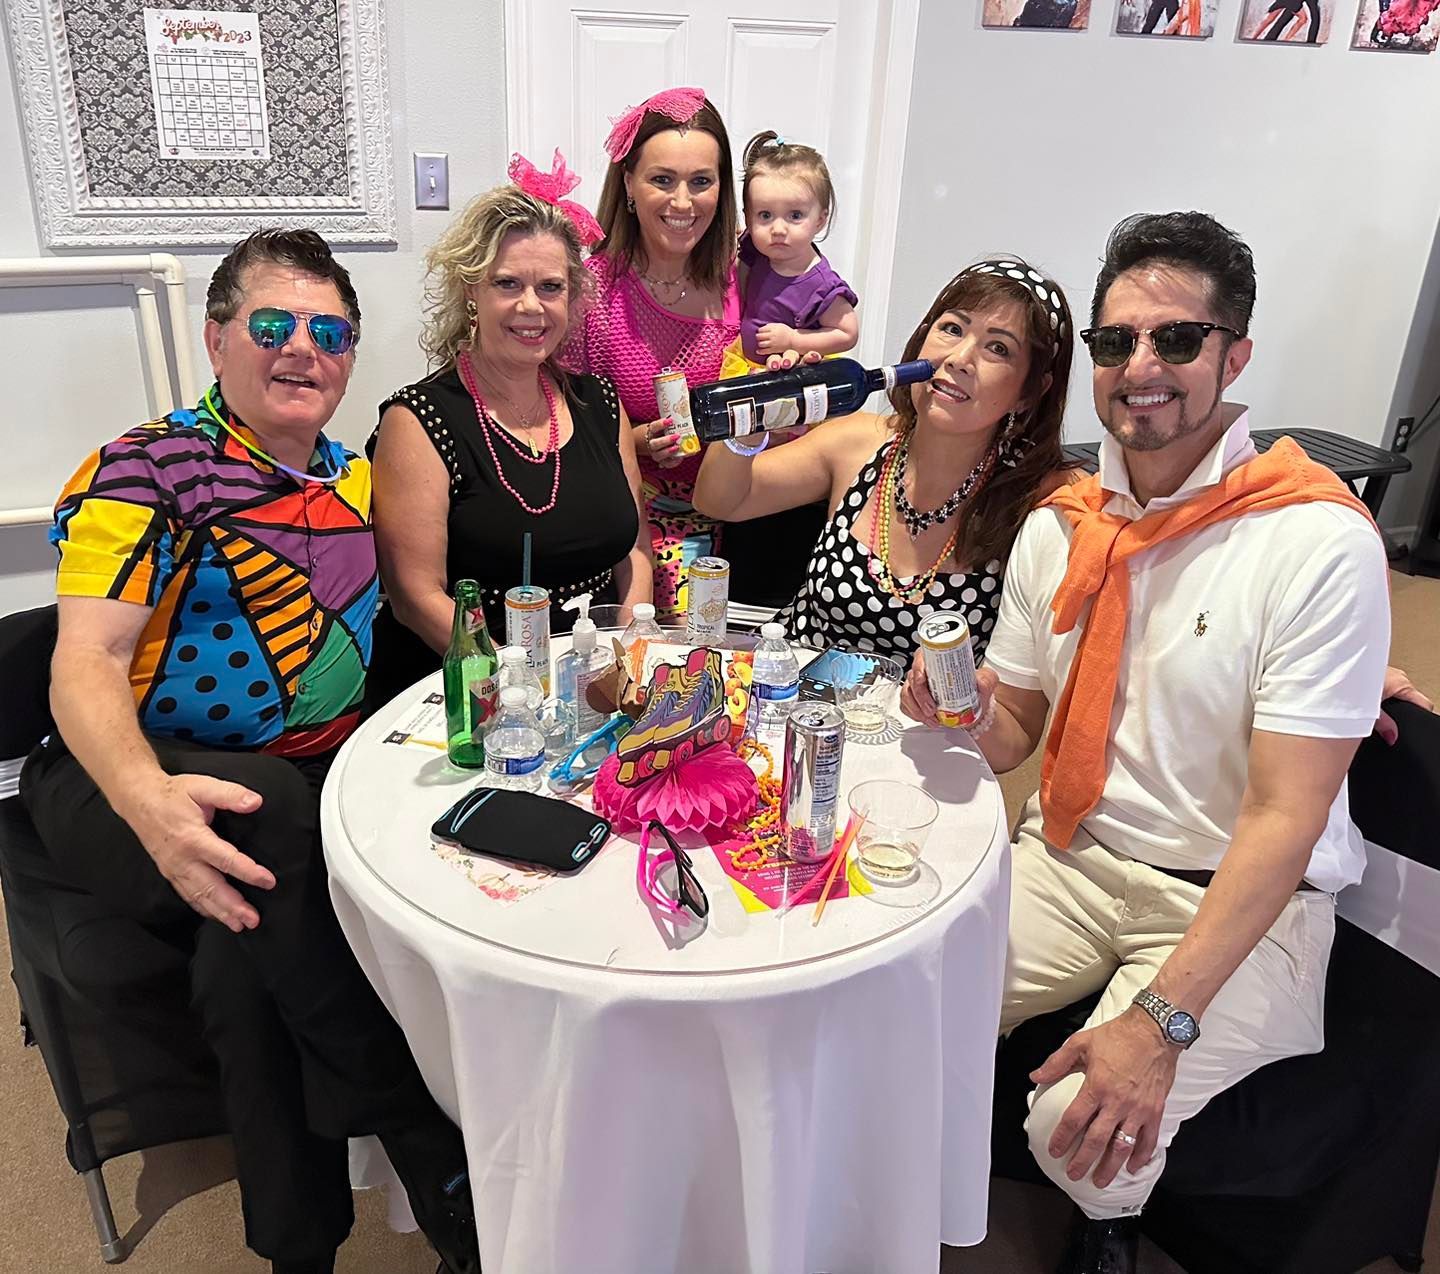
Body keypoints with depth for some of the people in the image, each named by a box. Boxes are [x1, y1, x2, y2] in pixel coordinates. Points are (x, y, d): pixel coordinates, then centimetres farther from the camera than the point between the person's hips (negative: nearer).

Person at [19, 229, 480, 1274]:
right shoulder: (151, 470, -5)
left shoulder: (352, 478, 13)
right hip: (132, 781, -4)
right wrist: (148, 799, -36)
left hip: (316, 780, 5)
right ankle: (435, 1157, -23)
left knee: (248, 954, -28)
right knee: (272, 816, -37)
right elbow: (87, 660, -15)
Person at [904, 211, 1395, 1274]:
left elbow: (1284, 816, -20)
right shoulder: (1058, 526, 2)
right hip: (1071, 854, 5)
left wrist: (1163, 1018, -27)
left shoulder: (1320, 542, -16)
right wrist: (967, 714, -15)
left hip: (1240, 902, -4)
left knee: (1085, 1132, -23)